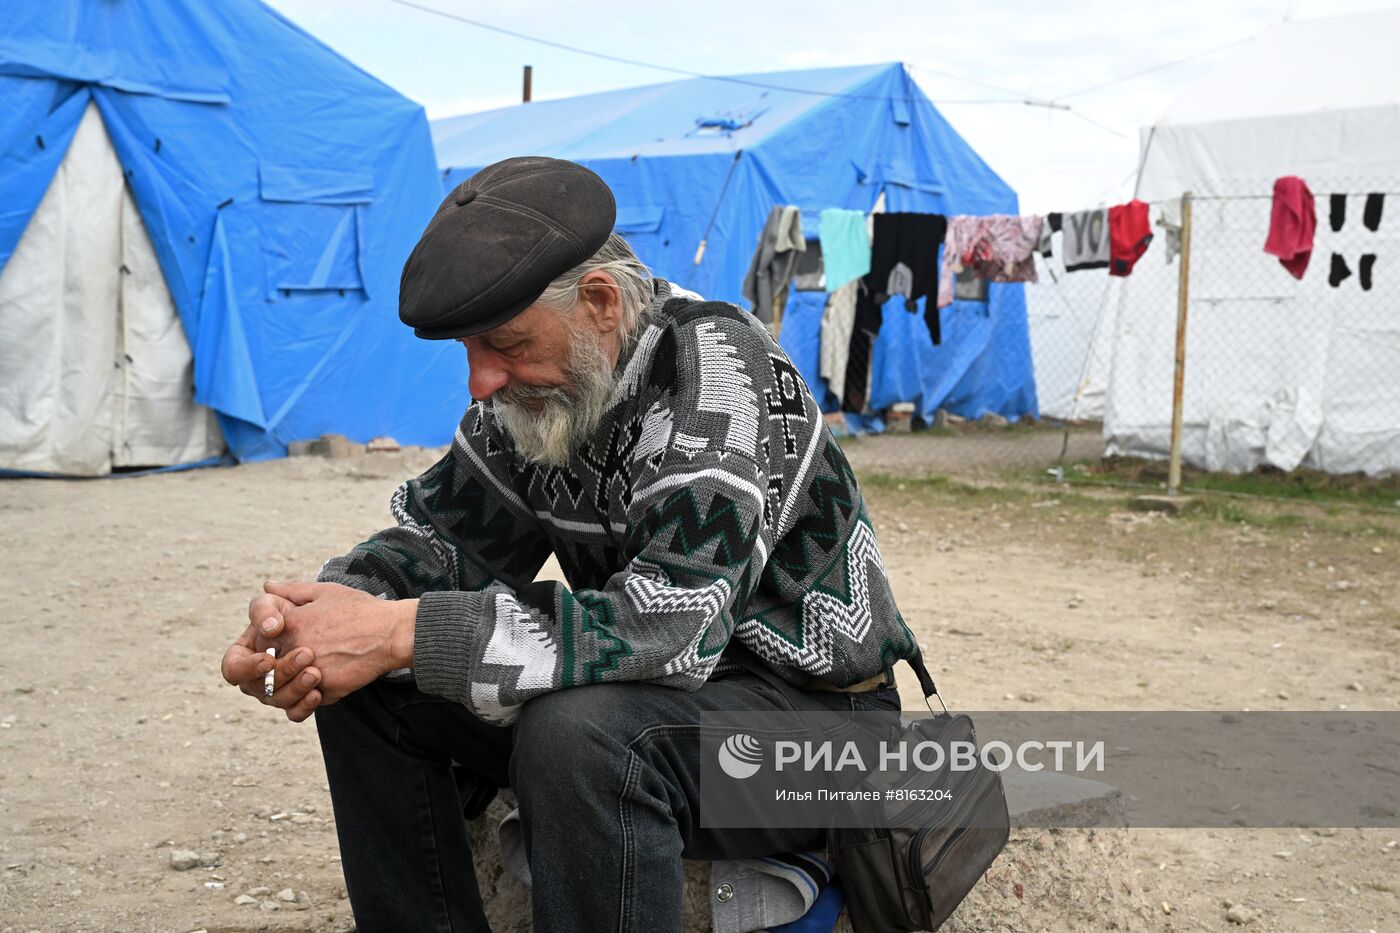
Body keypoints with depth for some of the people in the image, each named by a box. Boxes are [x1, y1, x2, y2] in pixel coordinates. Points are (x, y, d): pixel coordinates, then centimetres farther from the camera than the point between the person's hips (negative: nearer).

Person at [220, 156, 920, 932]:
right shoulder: (537, 384, -3)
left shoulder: (719, 371, -25)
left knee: (581, 733, -37)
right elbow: (442, 535, 6)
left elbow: (672, 629, -34)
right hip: (662, 688, 7)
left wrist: (403, 632, -35)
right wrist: (332, 608, -18)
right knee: (367, 690, -4)